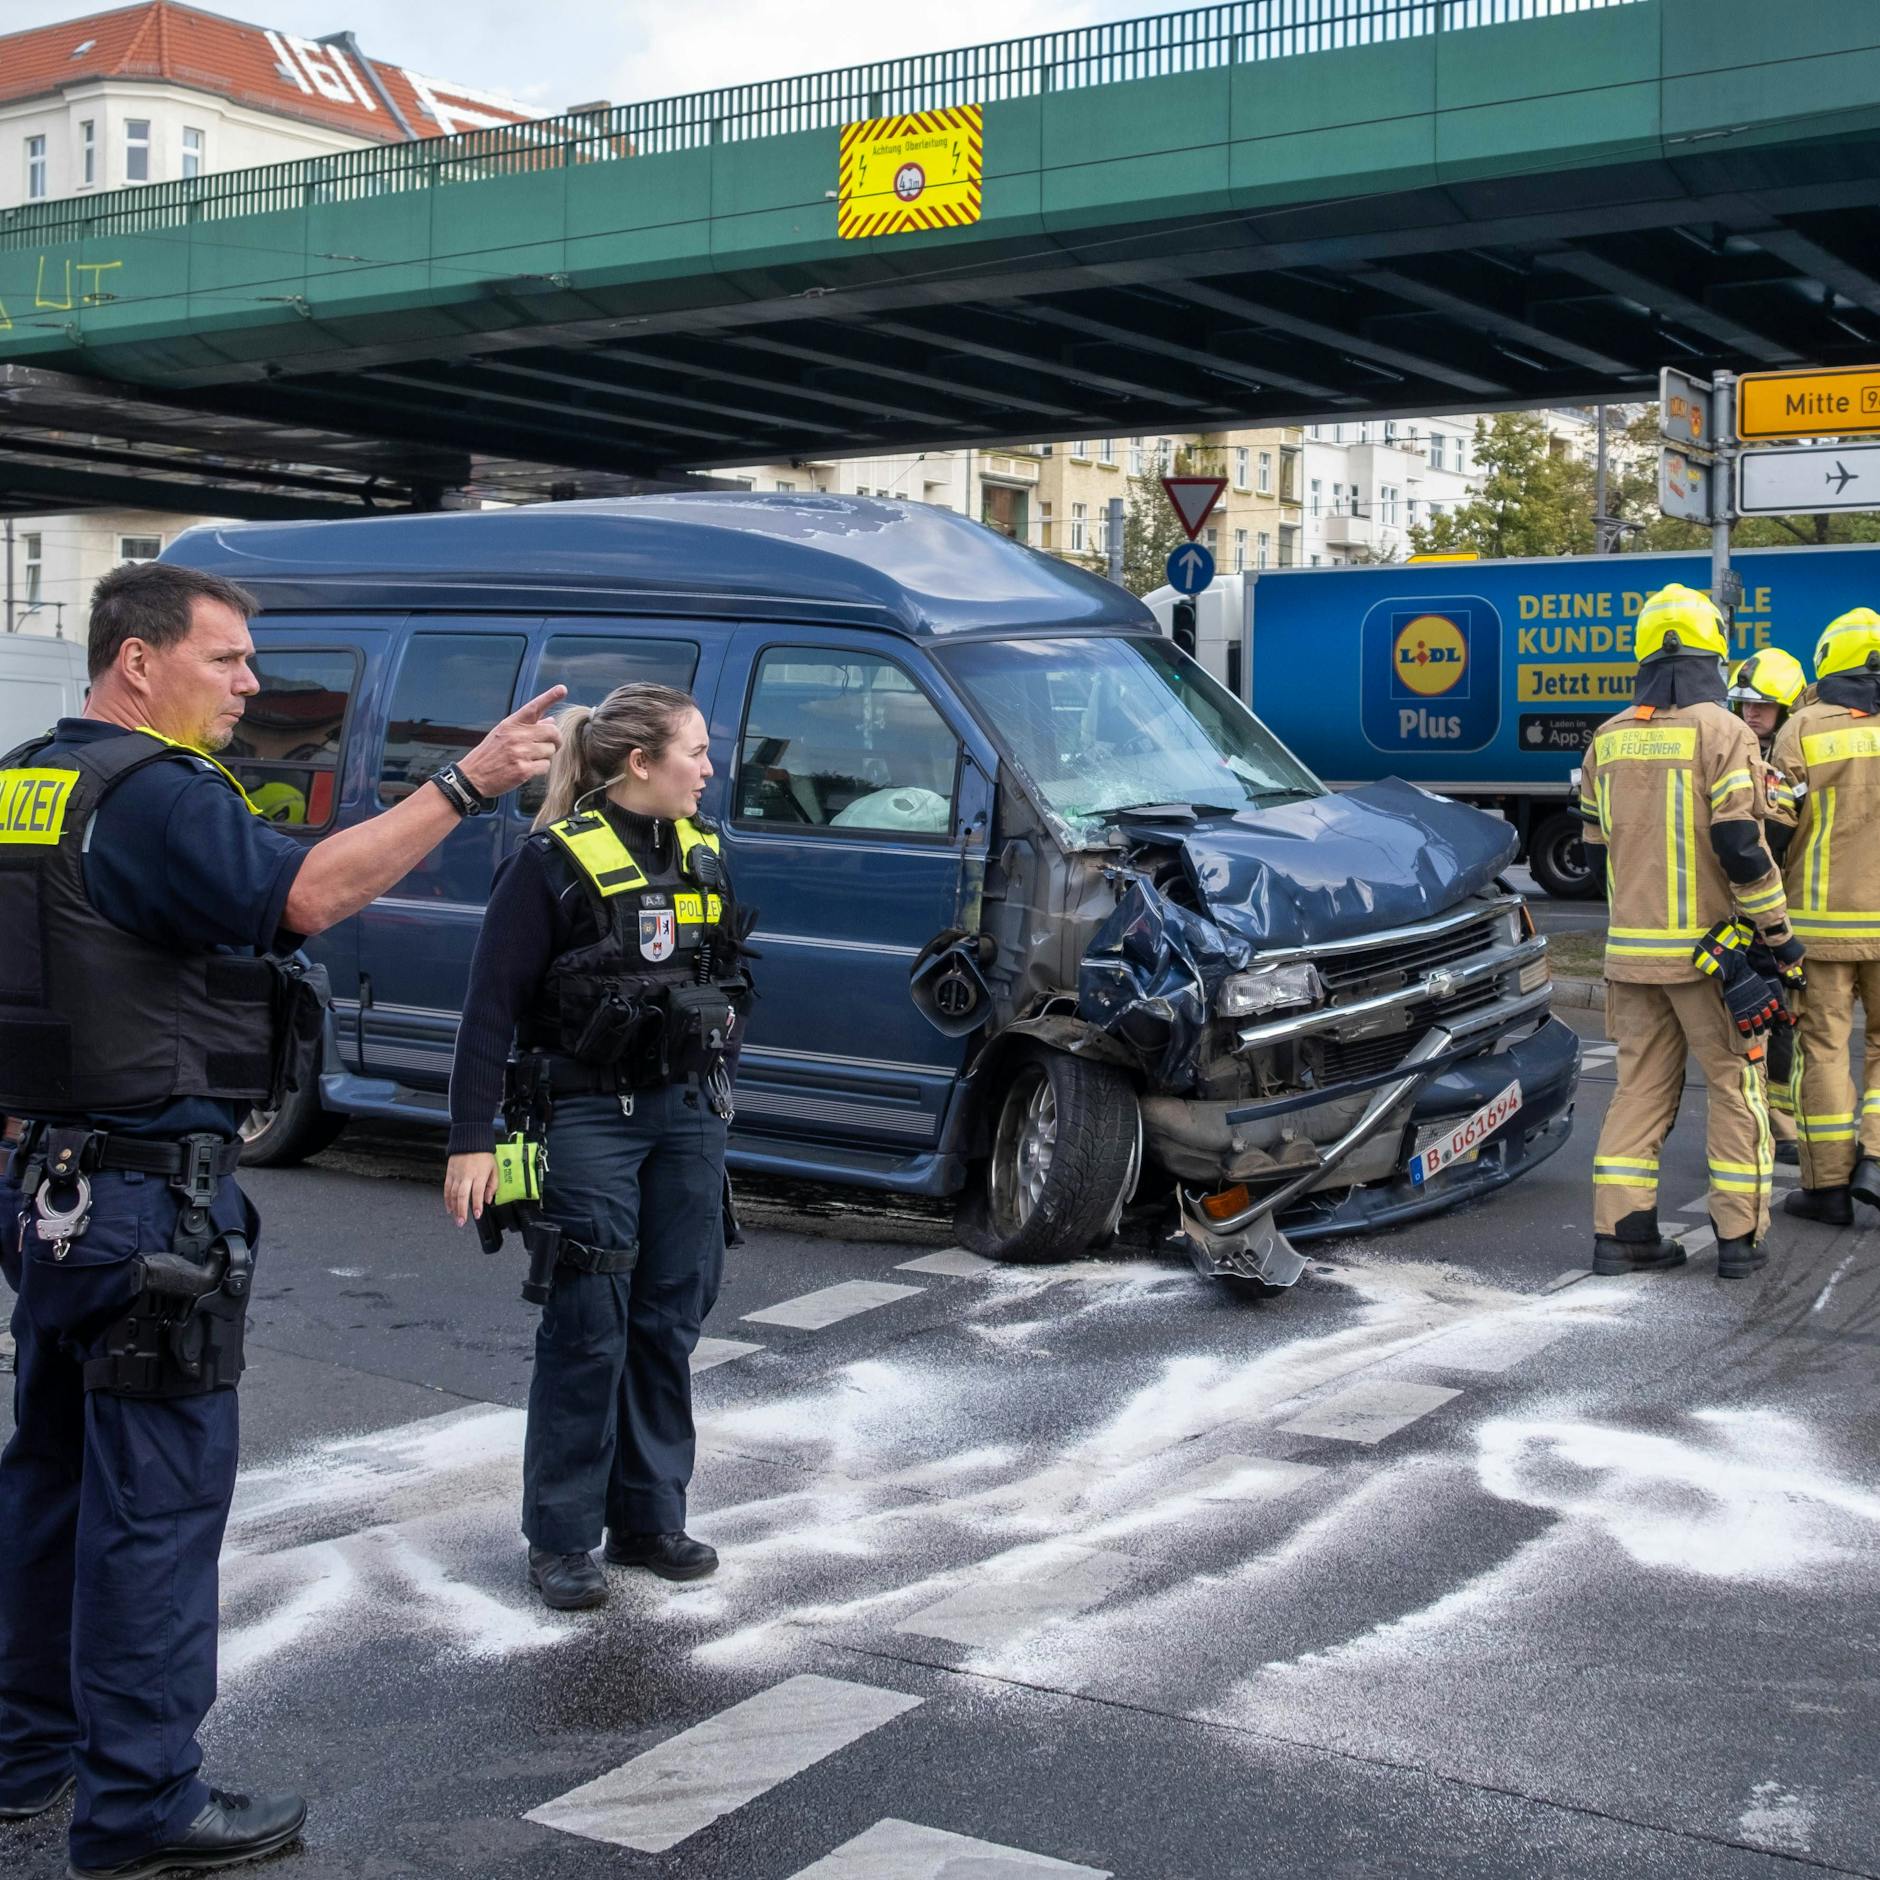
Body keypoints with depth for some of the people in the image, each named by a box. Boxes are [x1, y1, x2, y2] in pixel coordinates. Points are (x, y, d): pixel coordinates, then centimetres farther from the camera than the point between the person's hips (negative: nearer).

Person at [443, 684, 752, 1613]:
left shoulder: (699, 853, 8)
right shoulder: (552, 863, -11)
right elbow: (490, 1008, -11)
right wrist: (470, 1141, -14)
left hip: (688, 1113, 6)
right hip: (591, 1118, -6)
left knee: (670, 1320, 10)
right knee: (588, 1329, -2)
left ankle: (649, 1518, 22)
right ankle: (561, 1538, 9)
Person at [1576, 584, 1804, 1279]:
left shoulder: (1608, 739, 8)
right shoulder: (1721, 732, -11)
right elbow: (1741, 846, -16)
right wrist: (1778, 932, -7)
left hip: (1630, 948, 5)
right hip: (1709, 948, -5)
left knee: (1641, 1087, 10)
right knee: (1735, 1088, 6)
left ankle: (1621, 1232, 7)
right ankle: (1738, 1237, 9)